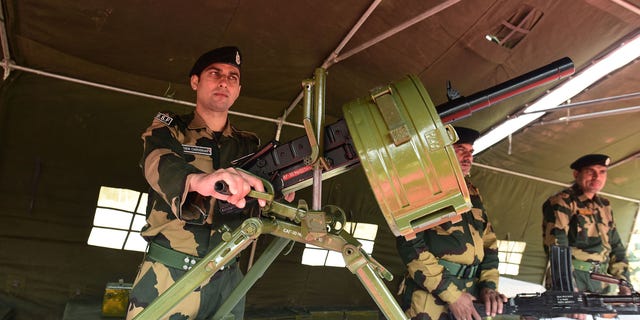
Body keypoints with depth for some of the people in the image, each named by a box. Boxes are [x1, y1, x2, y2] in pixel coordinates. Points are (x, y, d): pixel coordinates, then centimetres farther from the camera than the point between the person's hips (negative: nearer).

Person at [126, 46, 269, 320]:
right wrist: (197, 180, -44)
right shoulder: (169, 128, 1)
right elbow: (159, 163, -21)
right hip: (167, 276, -3)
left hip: (226, 280, 3)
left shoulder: (248, 145, 12)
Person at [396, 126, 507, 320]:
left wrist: (489, 285, 1)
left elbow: (488, 241, 18)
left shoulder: (472, 193, 16)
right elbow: (410, 244, -15)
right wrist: (450, 294, -16)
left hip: (470, 298, 7)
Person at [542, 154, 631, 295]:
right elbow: (556, 247, -17)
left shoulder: (604, 206, 15)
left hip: (602, 285, 7)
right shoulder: (562, 203, -8)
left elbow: (616, 247, 19)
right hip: (572, 278, -7)